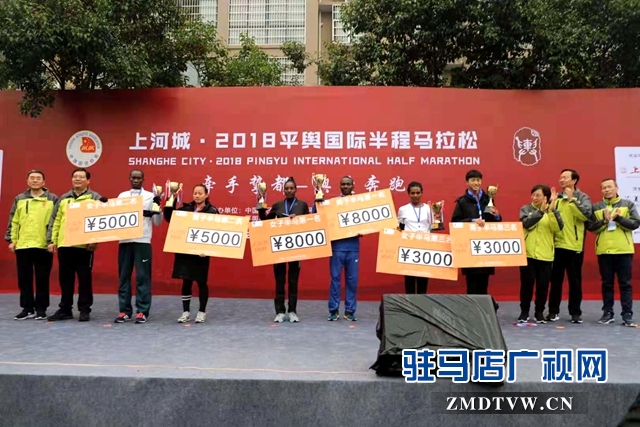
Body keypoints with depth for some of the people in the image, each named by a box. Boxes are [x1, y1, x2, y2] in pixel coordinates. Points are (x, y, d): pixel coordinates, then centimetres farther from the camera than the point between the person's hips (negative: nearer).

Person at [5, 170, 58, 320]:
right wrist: (11, 240, 4)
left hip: (44, 246, -3)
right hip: (22, 245, 3)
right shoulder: (19, 199, 13)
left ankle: (41, 309, 12)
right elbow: (13, 222, 12)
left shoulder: (52, 199, 4)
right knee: (24, 279, 7)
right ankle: (27, 308, 17)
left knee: (42, 279, 3)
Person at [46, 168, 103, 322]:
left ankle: (85, 310, 11)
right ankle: (65, 309, 19)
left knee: (84, 278, 2)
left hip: (84, 245, -4)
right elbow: (55, 221, 15)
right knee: (65, 278, 10)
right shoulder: (63, 198, 15)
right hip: (64, 244, 4)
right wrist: (51, 240, 8)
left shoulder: (95, 198, 3)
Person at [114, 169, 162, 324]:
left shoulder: (150, 196, 5)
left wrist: (158, 206, -12)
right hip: (124, 241, 3)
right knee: (124, 276, 6)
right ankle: (125, 311, 13)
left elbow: (158, 222, 2)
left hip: (143, 241, -3)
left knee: (142, 276, -2)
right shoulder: (122, 196, 13)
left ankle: (142, 312, 2)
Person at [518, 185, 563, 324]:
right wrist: (541, 211, -22)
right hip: (528, 253, -1)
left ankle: (539, 312, 19)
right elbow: (527, 224, -15)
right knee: (527, 283, 1)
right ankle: (524, 312, 13)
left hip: (546, 254, 1)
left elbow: (558, 228, -11)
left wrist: (552, 209, -19)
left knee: (543, 285, 6)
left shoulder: (552, 211, 6)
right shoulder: (526, 209, 4)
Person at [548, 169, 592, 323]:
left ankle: (575, 312, 14)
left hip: (575, 245, -3)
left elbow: (586, 214, -16)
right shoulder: (556, 198, 11)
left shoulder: (582, 197, 1)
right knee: (556, 280, 6)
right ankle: (553, 311, 13)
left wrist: (572, 199, -17)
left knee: (575, 280, 5)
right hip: (557, 245, 3)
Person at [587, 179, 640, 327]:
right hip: (604, 251, 1)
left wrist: (618, 218, -14)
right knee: (607, 284, 8)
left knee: (625, 283, 3)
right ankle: (607, 313, 15)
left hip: (624, 250, -1)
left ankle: (627, 315, 7)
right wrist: (604, 221, -15)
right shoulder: (596, 207, 7)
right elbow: (590, 227, 0)